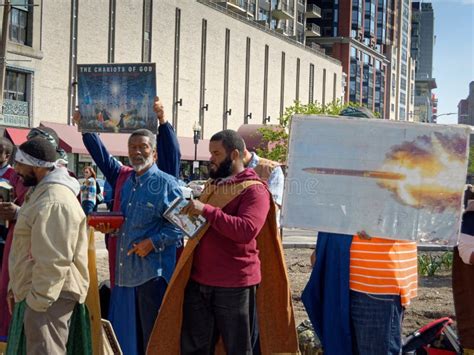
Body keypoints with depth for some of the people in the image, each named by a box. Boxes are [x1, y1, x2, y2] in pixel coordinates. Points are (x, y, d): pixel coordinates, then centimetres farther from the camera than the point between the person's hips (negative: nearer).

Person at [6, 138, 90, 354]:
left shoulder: (54, 203, -22)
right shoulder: (41, 192, 14)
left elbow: (53, 261, -26)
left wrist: (37, 301, -23)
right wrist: (16, 286, 21)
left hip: (48, 295, -11)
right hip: (37, 291, 11)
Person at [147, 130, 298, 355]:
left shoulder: (254, 189, -9)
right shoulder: (213, 185, 16)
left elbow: (246, 230, -25)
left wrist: (206, 210, -24)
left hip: (234, 285, -7)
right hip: (198, 281, 7)